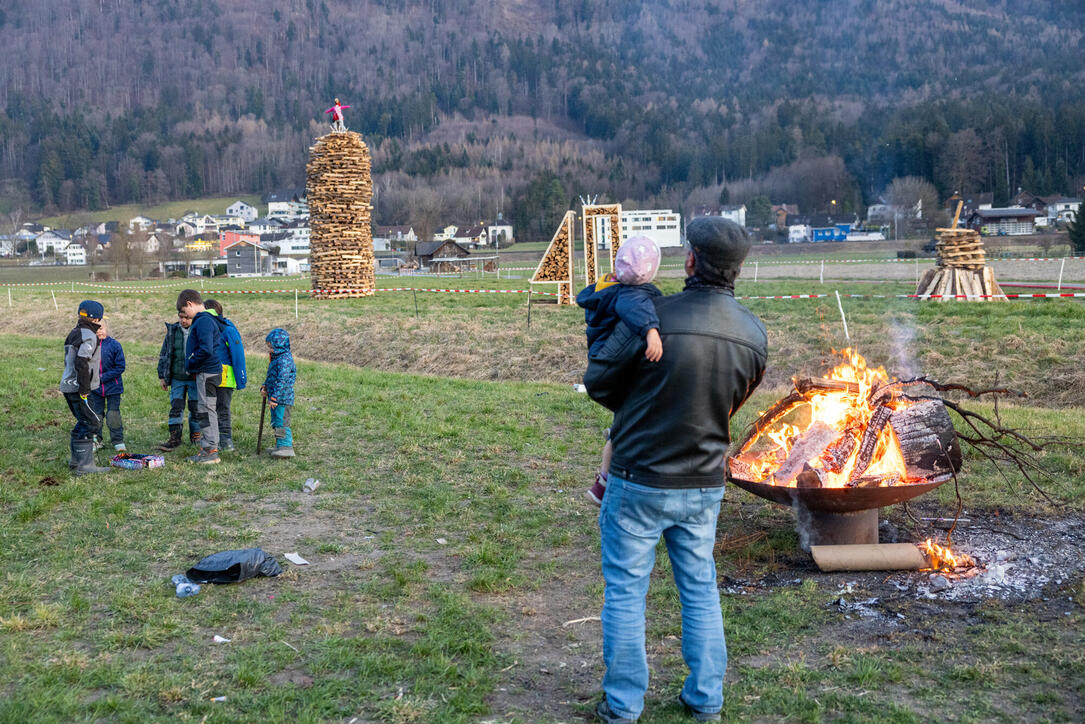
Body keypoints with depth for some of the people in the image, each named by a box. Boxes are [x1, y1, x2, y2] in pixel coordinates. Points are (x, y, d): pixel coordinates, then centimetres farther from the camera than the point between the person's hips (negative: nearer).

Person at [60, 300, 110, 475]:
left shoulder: (74, 334, 17)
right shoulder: (89, 336, -15)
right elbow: (81, 363, -24)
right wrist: (84, 389, -20)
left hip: (68, 385, 10)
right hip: (76, 387, -10)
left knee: (84, 421, 20)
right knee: (92, 423, -7)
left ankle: (76, 460, 27)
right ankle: (84, 465, -8)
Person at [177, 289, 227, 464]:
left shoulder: (203, 321, -16)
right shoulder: (207, 320, 17)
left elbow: (206, 350, -25)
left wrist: (190, 364, -11)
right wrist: (191, 365, 13)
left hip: (207, 373, -10)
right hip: (206, 372, 10)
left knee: (207, 410, -6)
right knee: (206, 411, 14)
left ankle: (211, 451, -2)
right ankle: (207, 449, 20)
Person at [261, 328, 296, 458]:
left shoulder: (284, 359, -18)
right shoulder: (276, 358, 15)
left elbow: (282, 380, -24)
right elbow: (271, 376, 26)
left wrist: (274, 397, -25)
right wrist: (265, 387, 9)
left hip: (283, 398, -11)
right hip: (276, 398, 11)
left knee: (281, 422, -9)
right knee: (276, 422, 17)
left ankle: (286, 446, -7)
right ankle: (281, 445, 26)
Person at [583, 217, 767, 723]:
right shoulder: (755, 334, -3)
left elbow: (597, 381, -8)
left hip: (639, 480, -4)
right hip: (705, 484, 5)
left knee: (625, 591, 10)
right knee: (700, 590, 19)